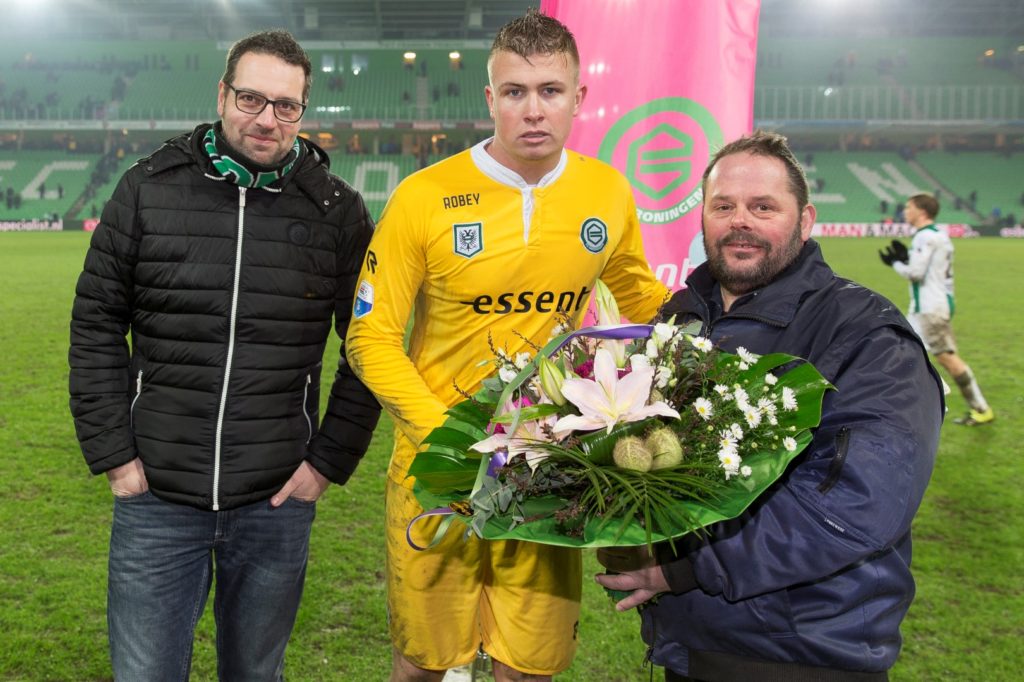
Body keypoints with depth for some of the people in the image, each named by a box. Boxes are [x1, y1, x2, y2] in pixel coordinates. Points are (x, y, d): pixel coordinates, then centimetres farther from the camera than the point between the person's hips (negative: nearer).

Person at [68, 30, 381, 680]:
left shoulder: (337, 210, -1)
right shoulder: (149, 189, 0)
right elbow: (96, 325, 4)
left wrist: (331, 459, 0)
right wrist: (113, 453, -1)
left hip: (277, 504, 0)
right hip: (156, 500, 0)